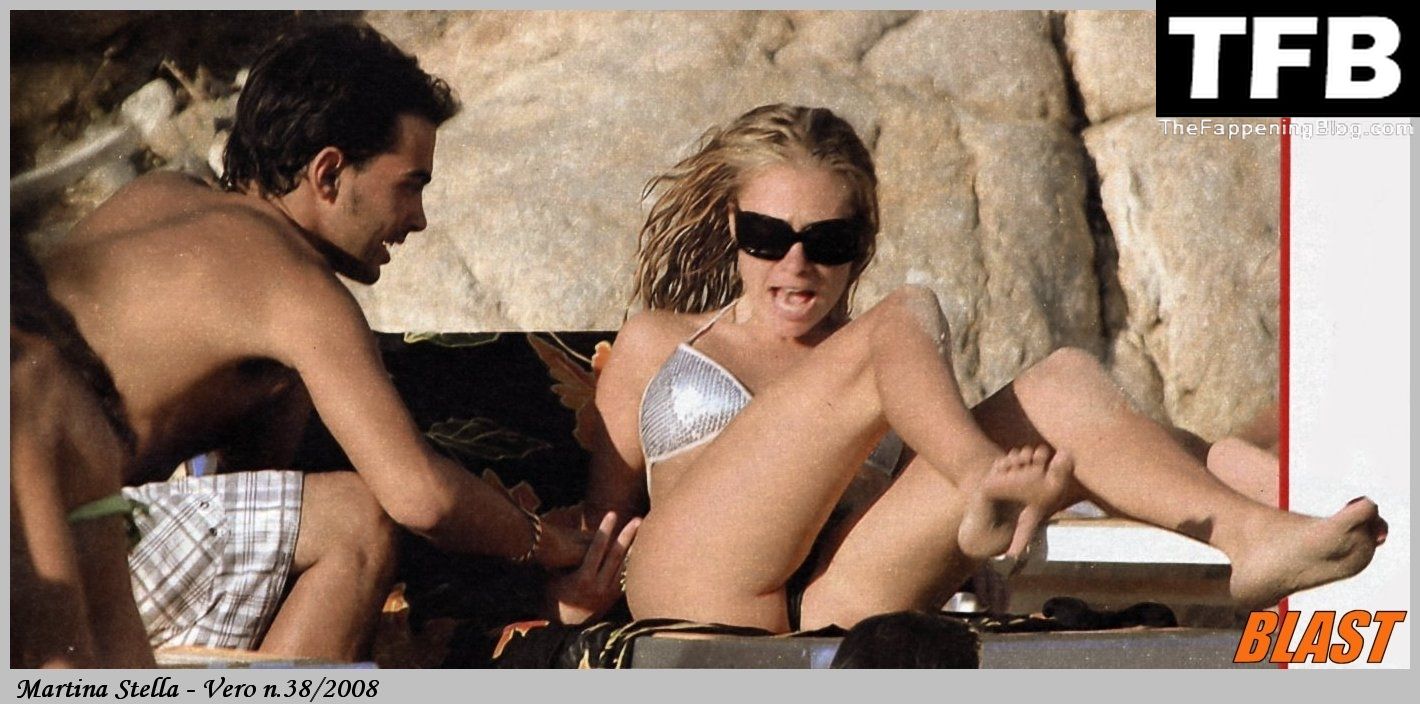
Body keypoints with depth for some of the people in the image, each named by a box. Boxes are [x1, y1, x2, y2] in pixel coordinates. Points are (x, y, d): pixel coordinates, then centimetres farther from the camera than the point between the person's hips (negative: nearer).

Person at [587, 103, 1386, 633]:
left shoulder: (878, 360, 29)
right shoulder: (659, 344, 24)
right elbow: (602, 511, 17)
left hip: (834, 610, 3)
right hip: (696, 602, -2)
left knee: (1063, 384, -13)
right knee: (909, 317, -14)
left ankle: (1254, 535, -38)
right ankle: (986, 489, -45)